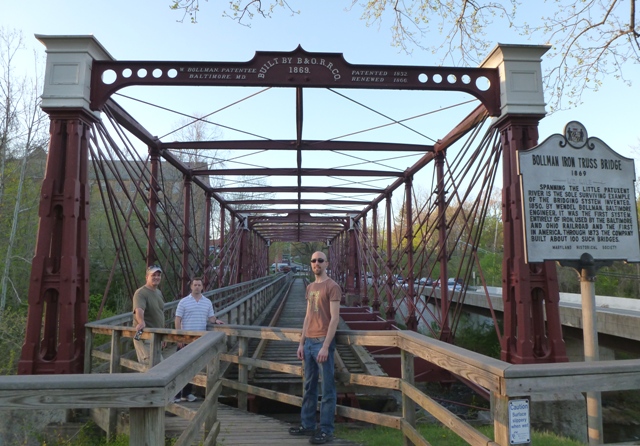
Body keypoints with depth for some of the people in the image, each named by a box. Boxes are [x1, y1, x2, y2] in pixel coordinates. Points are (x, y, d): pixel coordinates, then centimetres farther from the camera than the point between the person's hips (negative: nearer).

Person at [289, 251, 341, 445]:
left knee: (327, 388, 1)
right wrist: (301, 343, 15)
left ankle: (326, 430, 8)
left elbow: (334, 318, -14)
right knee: (309, 386, 15)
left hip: (323, 342, -8)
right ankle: (307, 424, 26)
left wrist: (325, 346, -18)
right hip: (309, 342, 8)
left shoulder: (332, 287, -8)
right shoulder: (310, 287, 16)